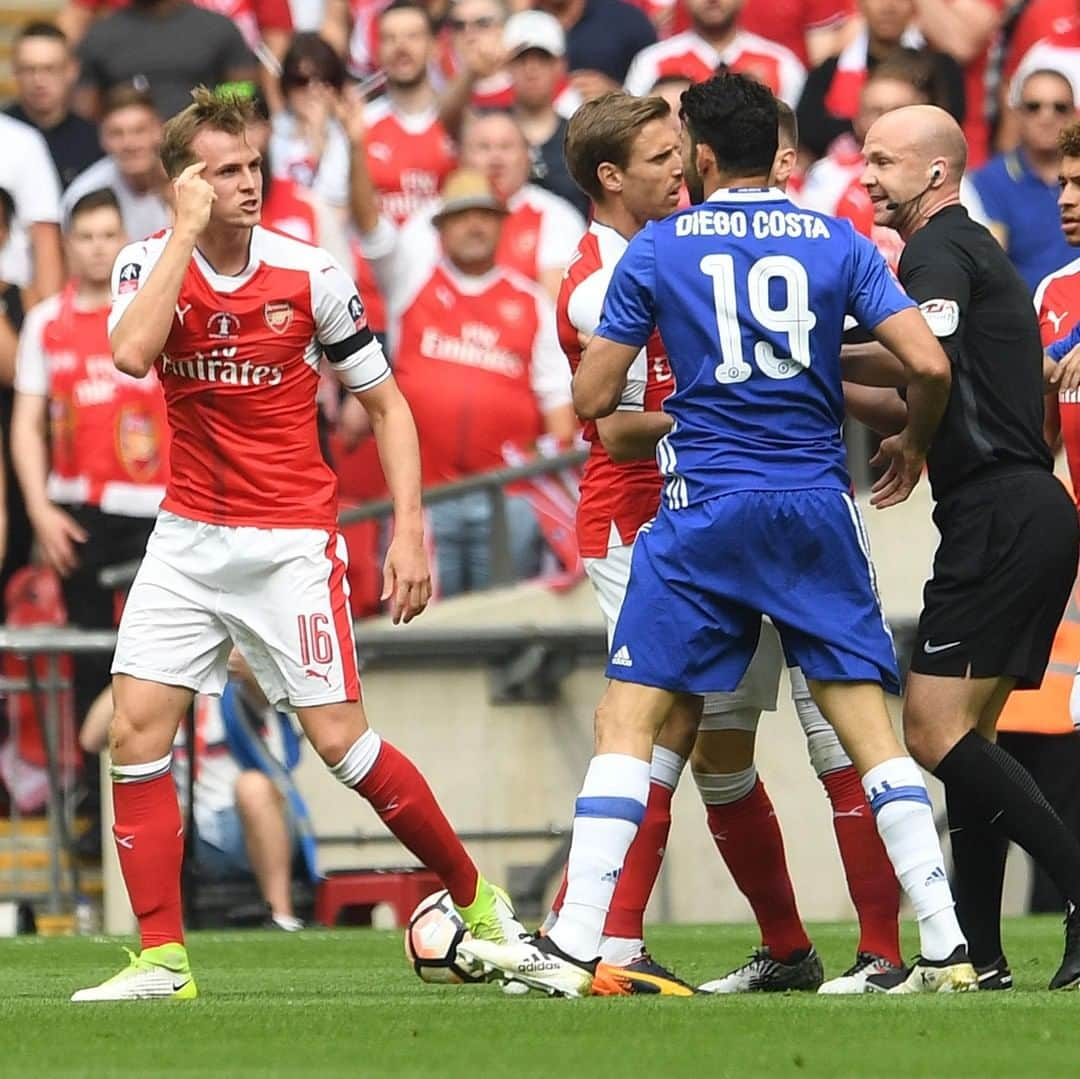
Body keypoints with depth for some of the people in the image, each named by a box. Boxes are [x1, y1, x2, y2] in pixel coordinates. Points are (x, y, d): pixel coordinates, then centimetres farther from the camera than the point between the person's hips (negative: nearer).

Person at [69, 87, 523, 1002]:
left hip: (291, 539, -3)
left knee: (339, 738, -8)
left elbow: (386, 403, 1)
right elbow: (132, 352, -24)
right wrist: (187, 231, -22)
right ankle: (162, 959, -3)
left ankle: (476, 903, 11)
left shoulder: (311, 274, -7)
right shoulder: (148, 264, -2)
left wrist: (411, 530, -7)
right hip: (188, 538, 3)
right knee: (136, 729, -8)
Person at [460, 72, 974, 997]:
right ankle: (947, 947, -3)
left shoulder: (657, 250, 2)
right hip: (818, 508, 2)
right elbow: (929, 365, -3)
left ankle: (572, 948, -5)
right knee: (868, 728, 4)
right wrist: (914, 443, 17)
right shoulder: (841, 244, 6)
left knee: (628, 719, 2)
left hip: (704, 513, -2)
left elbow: (591, 399, 4)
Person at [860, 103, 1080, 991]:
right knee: (964, 734, 11)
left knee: (935, 730, -13)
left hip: (1000, 513, -10)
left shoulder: (941, 252, -8)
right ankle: (977, 952, 11)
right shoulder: (975, 251, 23)